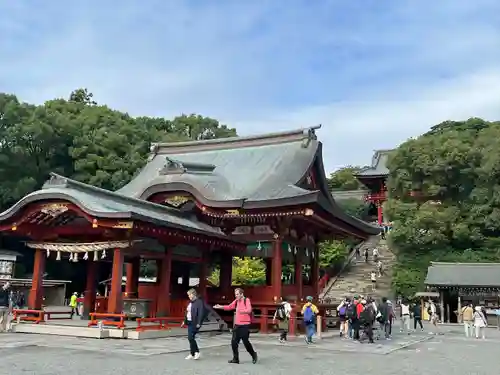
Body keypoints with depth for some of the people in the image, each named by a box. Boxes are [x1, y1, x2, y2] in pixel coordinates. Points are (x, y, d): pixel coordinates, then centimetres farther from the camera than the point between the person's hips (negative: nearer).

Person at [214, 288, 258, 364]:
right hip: (237, 325, 7)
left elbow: (249, 310, -23)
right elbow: (229, 307, 12)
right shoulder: (236, 301, 10)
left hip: (245, 325, -7)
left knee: (246, 342, -2)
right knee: (234, 342, 5)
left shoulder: (247, 300, -10)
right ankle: (236, 359, 16)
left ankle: (253, 355, 22)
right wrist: (220, 307, 0)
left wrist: (241, 311, -36)